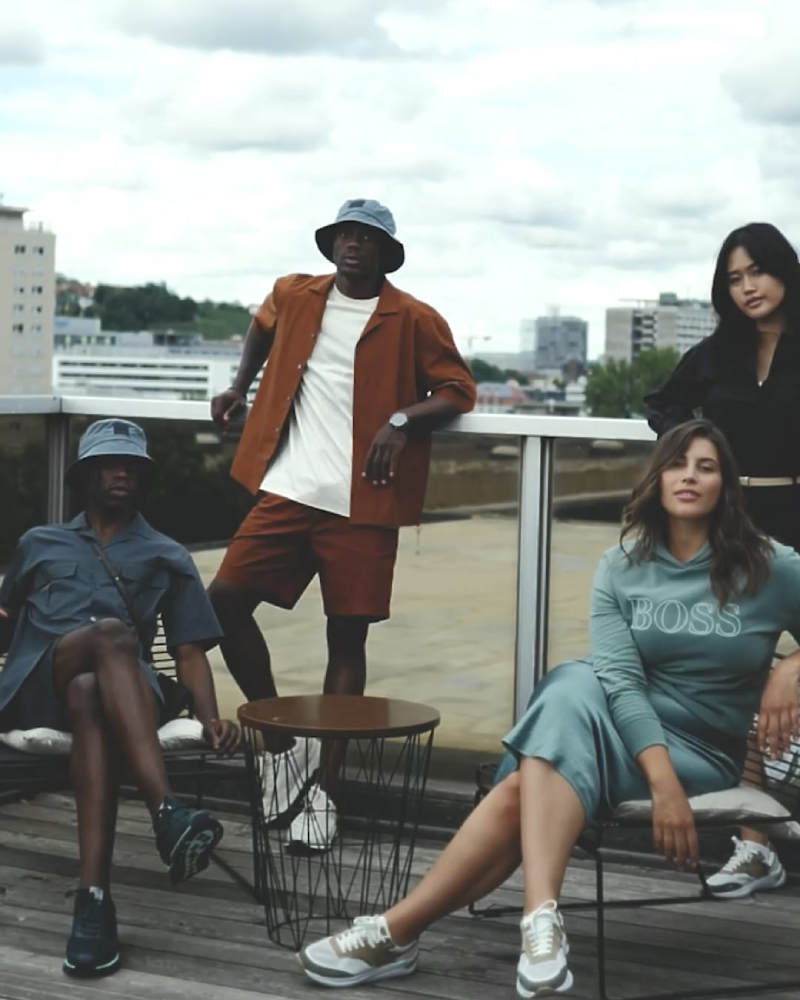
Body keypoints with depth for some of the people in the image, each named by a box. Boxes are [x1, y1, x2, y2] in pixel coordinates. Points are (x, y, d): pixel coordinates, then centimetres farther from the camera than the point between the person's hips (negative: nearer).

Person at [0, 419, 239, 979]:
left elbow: (189, 650, 16)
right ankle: (168, 812, -56)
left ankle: (95, 898, -57)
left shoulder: (168, 558, 26)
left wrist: (210, 716, -4)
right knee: (112, 635, -36)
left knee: (90, 696, -41)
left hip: (120, 689, 0)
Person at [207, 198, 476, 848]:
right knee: (226, 600, -9)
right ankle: (280, 735, 10)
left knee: (347, 637, 0)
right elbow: (263, 328, 34)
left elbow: (459, 391, -1)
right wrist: (241, 388, 24)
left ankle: (324, 789, 8)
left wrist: (402, 420, -17)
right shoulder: (293, 296, 12)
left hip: (362, 502, -3)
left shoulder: (415, 320, 0)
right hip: (289, 491, 4)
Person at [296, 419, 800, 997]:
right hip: (616, 725, 3)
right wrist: (661, 780, -24)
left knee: (527, 785, -29)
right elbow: (619, 677, -10)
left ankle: (398, 932, -33)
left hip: (704, 752, -3)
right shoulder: (621, 568, 2)